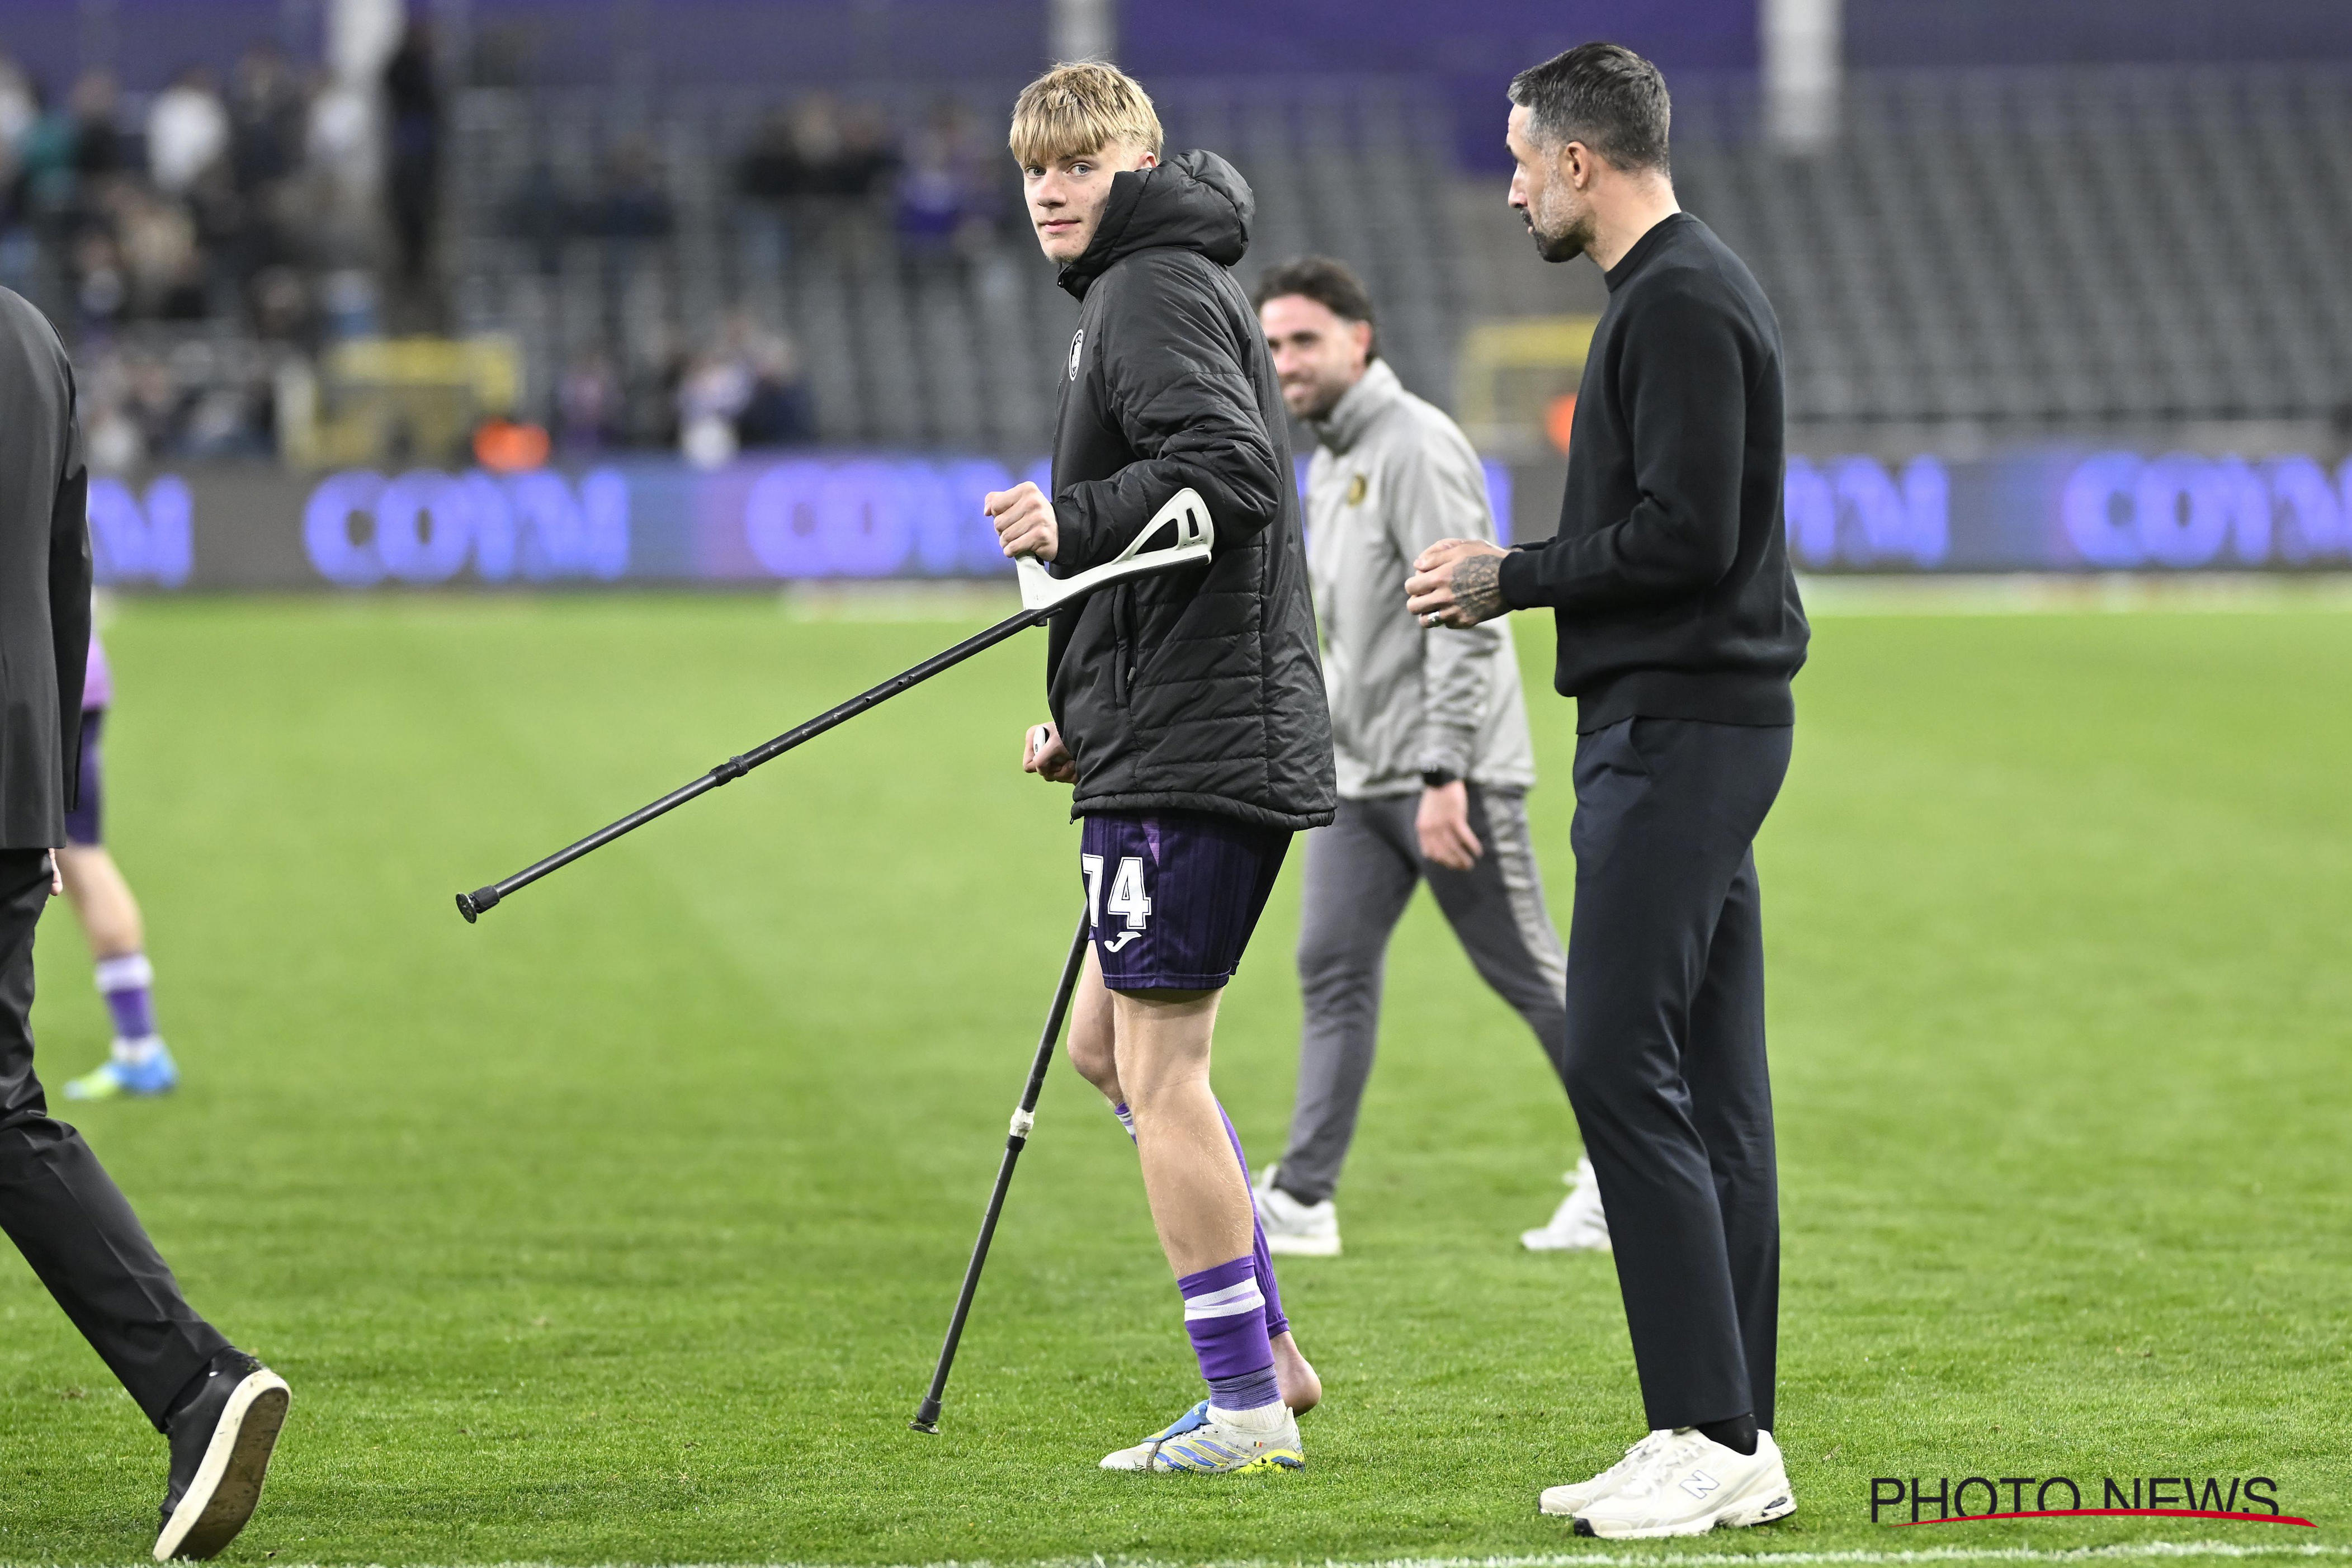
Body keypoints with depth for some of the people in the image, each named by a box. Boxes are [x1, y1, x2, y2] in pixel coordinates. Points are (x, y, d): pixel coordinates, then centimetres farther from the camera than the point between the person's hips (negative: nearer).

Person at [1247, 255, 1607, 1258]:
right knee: (1333, 972, 0)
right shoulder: (1330, 460, 15)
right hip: (1356, 775, 9)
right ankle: (1302, 1200, -2)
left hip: (1450, 773, -9)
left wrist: (1443, 776, -26)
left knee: (1529, 974, -1)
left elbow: (1464, 618, -21)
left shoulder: (1415, 447, -15)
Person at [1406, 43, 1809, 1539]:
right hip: (1696, 725, 11)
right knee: (1710, 1087, 9)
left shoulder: (1680, 304, -14)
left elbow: (1685, 533, -21)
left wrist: (1510, 580, -10)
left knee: (1625, 1066, -12)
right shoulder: (1678, 287, 19)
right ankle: (1733, 1443, 10)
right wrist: (1517, 570, 15)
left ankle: (1713, 1433, -13)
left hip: (1680, 731, -11)